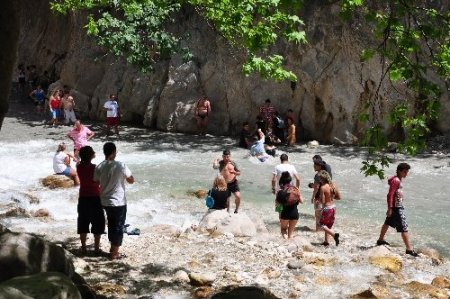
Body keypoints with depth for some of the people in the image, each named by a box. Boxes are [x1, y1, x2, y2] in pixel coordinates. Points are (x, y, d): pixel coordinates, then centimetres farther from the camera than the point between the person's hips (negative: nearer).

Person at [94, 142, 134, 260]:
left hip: (105, 201, 5)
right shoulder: (120, 166, -17)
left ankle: (112, 248, 33)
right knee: (119, 226, 6)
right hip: (119, 202, -5)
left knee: (111, 224, 22)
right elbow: (131, 180, -7)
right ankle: (115, 253, 11)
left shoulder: (99, 167, -4)